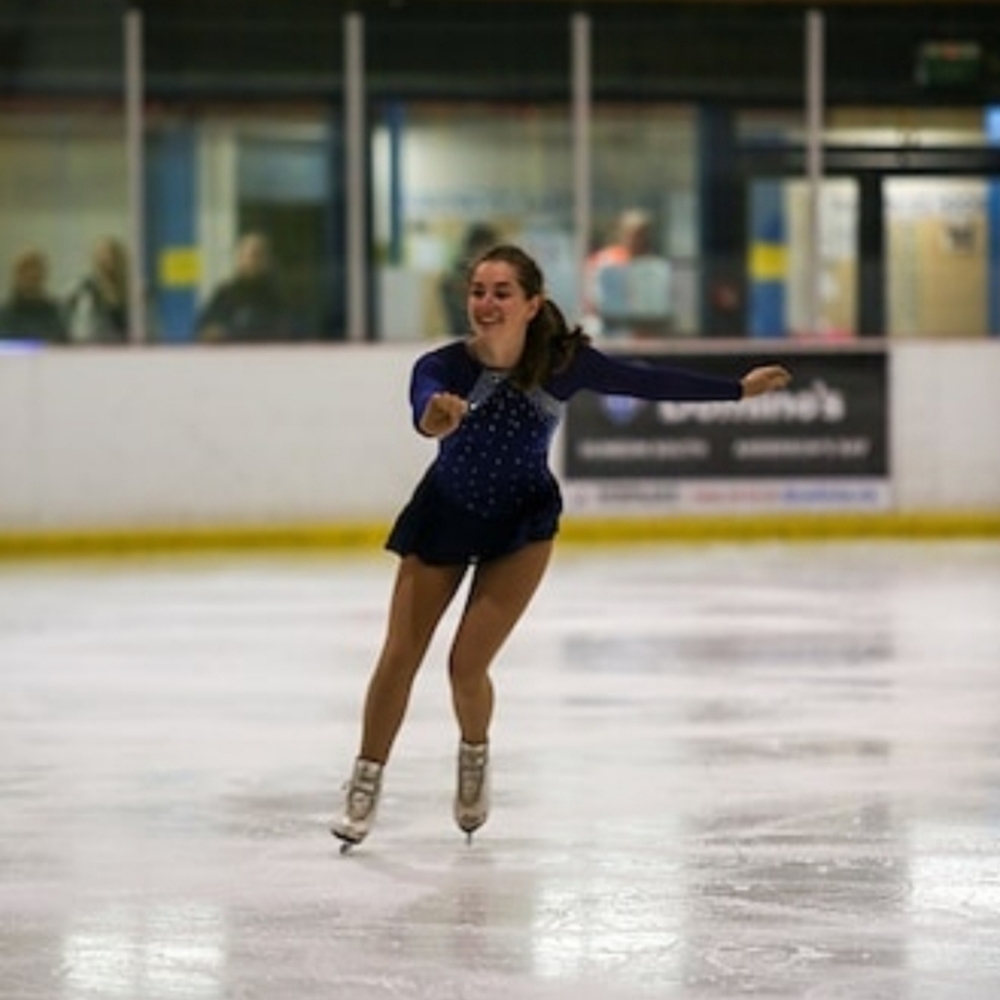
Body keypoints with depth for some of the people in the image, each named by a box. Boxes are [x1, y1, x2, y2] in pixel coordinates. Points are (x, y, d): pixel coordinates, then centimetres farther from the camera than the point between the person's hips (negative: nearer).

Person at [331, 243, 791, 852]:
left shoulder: (563, 363, -23)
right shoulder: (443, 367, -28)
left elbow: (648, 383, -10)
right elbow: (425, 406, -50)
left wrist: (739, 388, -3)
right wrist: (435, 419, -75)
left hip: (520, 524, 0)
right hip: (443, 517, 0)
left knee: (468, 665, -8)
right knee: (400, 657, 3)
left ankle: (475, 756, 25)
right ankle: (367, 784, 22)